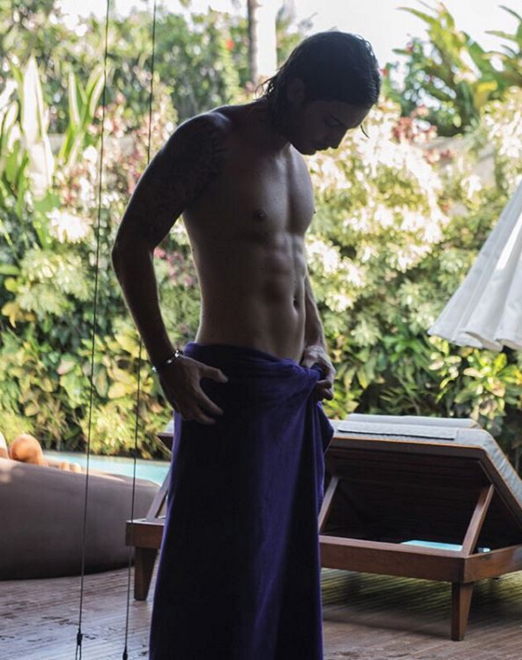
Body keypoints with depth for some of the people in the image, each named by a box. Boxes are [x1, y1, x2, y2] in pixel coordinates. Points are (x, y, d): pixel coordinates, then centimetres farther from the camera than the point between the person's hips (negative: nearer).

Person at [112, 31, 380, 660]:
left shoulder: (294, 154, 14)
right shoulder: (209, 139, -11)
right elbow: (131, 247, -12)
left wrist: (316, 343, 16)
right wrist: (166, 361, -19)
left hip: (296, 392, 8)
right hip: (232, 388, -8)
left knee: (288, 559, 13)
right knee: (223, 565, -4)